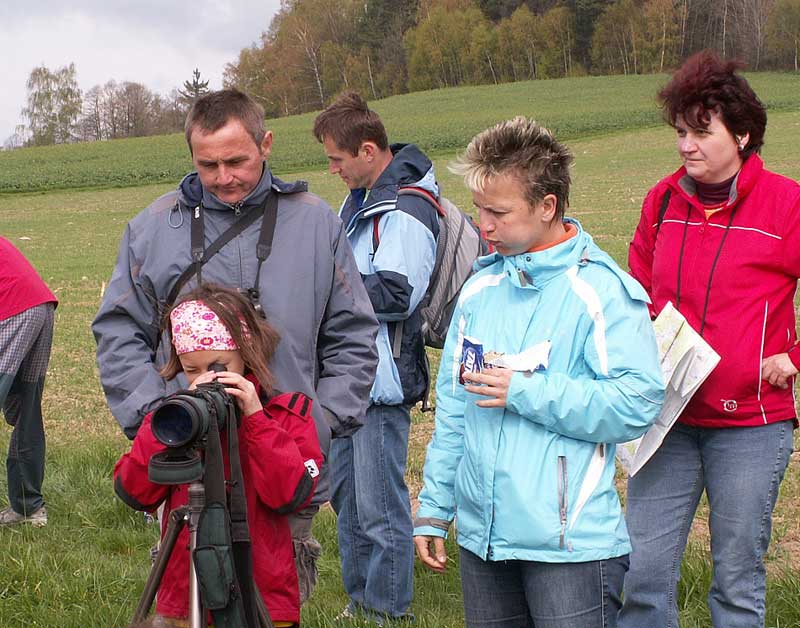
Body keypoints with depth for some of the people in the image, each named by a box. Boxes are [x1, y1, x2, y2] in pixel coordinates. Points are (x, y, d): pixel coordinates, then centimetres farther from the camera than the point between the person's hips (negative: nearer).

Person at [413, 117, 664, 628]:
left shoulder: (601, 289, -10)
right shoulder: (481, 288, 10)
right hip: (482, 535, 6)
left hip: (571, 543, -6)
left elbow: (636, 403, -19)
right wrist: (434, 508, 13)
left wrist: (526, 391, -17)